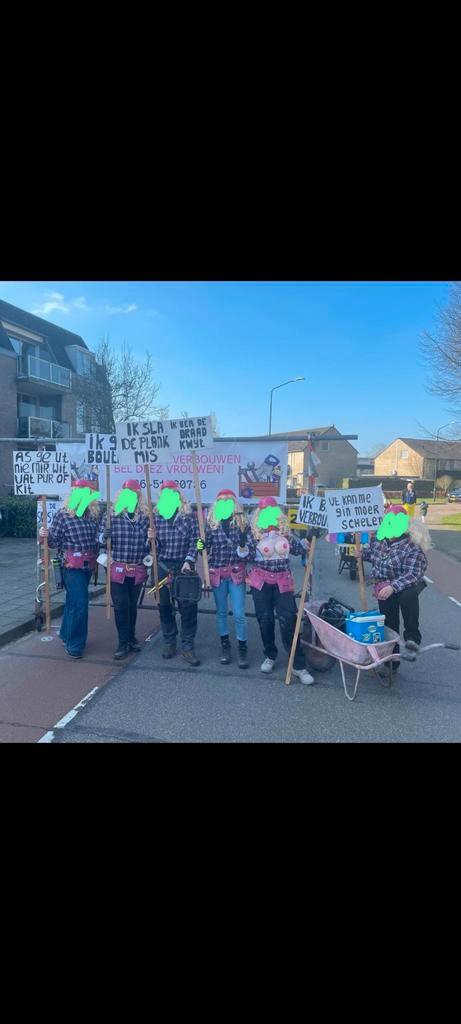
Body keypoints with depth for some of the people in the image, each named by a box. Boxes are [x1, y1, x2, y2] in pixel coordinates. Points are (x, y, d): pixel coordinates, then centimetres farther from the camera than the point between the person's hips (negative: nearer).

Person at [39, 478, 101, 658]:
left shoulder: (94, 515, 1)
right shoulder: (62, 515, -11)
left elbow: (98, 538, 11)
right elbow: (54, 542, -9)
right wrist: (45, 535, -27)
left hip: (88, 565, 5)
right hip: (72, 566, -5)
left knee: (73, 601, 19)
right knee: (79, 604, -8)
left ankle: (67, 636, 36)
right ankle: (75, 644, 7)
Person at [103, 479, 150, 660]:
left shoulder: (145, 518, 0)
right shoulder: (112, 516, -4)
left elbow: (150, 543, 10)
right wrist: (105, 536, -19)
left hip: (138, 570, 2)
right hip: (118, 569, -1)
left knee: (132, 606, 15)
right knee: (120, 607, 1)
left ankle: (131, 638, 32)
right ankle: (123, 643, 14)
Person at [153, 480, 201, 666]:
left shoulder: (189, 516, -3)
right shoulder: (156, 517, 2)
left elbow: (195, 541, -5)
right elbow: (156, 548, 5)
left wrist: (188, 561, -16)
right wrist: (152, 538, -16)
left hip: (184, 567, -2)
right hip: (162, 567, 2)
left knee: (188, 606, -2)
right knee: (164, 606, 10)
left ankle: (187, 646, 10)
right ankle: (169, 642, 27)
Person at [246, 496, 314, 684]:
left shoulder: (285, 532, 3)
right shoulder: (254, 534, -4)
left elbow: (296, 549, 16)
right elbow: (248, 556, -4)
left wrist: (308, 539, 5)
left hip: (283, 580, 1)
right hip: (261, 580, 0)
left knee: (288, 621, -5)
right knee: (265, 620, 8)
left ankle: (298, 665, 1)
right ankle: (270, 656, 30)